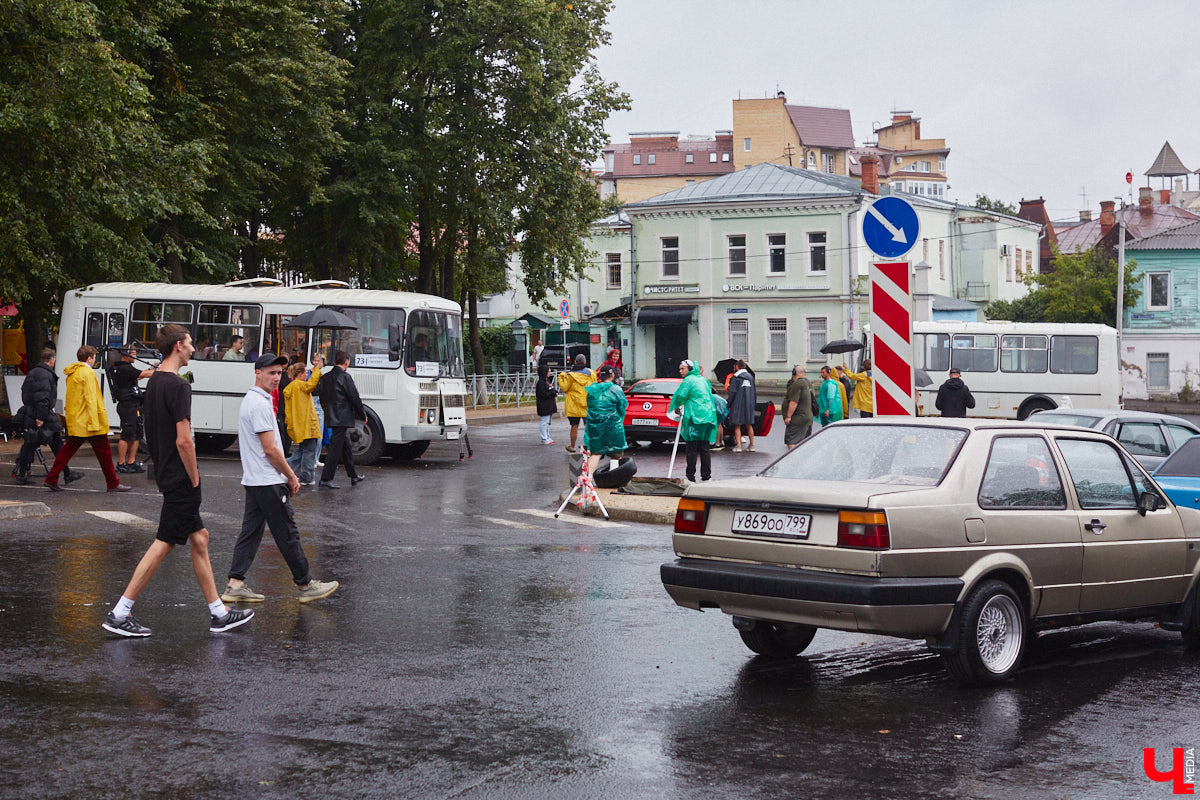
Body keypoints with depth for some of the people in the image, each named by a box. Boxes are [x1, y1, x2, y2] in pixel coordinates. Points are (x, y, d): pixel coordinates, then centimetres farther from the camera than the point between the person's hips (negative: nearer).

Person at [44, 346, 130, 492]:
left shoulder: (72, 373, 14)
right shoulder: (88, 373, -14)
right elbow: (90, 398, -19)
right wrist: (95, 423, -20)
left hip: (74, 421, 8)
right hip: (88, 421, -8)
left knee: (69, 449, 12)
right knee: (103, 451, 0)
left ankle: (51, 479, 8)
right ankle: (113, 483, 4)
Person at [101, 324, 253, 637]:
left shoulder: (153, 381, 12)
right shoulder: (177, 386, -18)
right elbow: (183, 440, -23)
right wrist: (195, 480, -14)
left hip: (165, 474, 10)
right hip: (180, 478, -10)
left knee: (199, 537, 13)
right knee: (163, 544, -5)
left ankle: (218, 613, 18)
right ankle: (120, 614, -2)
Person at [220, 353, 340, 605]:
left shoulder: (251, 400, 16)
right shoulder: (260, 404, -17)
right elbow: (270, 449, -19)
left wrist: (286, 475, 20)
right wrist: (292, 477, -8)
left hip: (254, 480, 10)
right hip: (268, 483, -10)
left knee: (251, 531, 9)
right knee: (287, 534, -2)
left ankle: (235, 585, 7)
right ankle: (306, 585, 6)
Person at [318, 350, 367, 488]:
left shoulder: (325, 378, 10)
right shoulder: (345, 377, -13)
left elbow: (322, 398, 16)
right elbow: (354, 398, -11)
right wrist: (363, 415, 0)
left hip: (331, 418, 8)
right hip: (343, 418, -8)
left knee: (346, 447, 17)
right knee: (335, 448, -6)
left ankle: (354, 476, 26)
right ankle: (325, 479, -7)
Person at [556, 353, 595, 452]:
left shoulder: (571, 375, -11)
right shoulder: (591, 374, 1)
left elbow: (564, 388, -4)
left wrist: (561, 377, 9)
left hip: (574, 405, -3)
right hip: (588, 405, 3)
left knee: (574, 426, 4)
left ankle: (572, 446, 11)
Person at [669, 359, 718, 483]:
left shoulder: (689, 380, -6)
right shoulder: (703, 380, 18)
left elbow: (679, 397, -9)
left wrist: (674, 409, 9)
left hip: (695, 418, -7)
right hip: (709, 416, 7)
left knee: (691, 449, -4)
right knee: (704, 448, 10)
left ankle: (690, 476, -5)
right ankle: (706, 475, 9)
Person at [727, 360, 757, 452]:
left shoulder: (735, 377, -8)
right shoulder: (751, 377, 10)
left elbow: (732, 392, -11)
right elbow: (754, 392, 15)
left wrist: (729, 405, -4)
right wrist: (753, 403, 22)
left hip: (738, 404, -5)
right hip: (749, 405, 5)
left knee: (737, 426, 0)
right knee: (749, 425, 12)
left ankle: (738, 446, -6)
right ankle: (752, 445, 14)